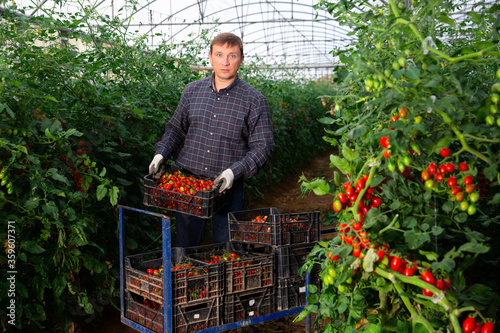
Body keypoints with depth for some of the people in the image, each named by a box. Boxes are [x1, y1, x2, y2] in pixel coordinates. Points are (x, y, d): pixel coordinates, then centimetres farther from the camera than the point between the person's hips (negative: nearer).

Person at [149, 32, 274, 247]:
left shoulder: (254, 100, -3)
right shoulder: (192, 91, 7)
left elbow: (262, 147, -4)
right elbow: (175, 129, 16)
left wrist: (234, 171, -18)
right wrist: (161, 153, -1)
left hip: (227, 189, -2)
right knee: (185, 248, 12)